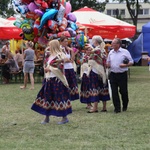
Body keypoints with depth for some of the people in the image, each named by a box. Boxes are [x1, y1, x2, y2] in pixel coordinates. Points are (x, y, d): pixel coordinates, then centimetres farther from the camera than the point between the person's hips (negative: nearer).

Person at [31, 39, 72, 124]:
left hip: (57, 80, -9)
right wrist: (47, 68, 4)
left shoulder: (59, 56, -12)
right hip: (50, 80, 9)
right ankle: (47, 117, 18)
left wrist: (49, 68, -12)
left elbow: (60, 68, -18)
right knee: (48, 97, 10)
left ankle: (65, 117, 4)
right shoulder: (52, 55, 15)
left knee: (60, 98, -5)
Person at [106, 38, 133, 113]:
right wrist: (107, 64, -3)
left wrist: (125, 65, -18)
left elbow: (131, 62, -1)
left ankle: (125, 106, 26)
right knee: (114, 92, -1)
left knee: (123, 91, 5)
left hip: (122, 75, -3)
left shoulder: (125, 52, -3)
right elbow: (108, 62, 21)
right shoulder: (111, 52, 11)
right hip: (113, 75, 4)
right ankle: (117, 108, 5)